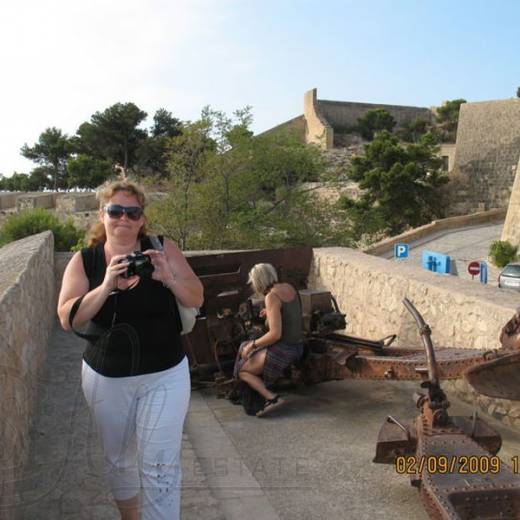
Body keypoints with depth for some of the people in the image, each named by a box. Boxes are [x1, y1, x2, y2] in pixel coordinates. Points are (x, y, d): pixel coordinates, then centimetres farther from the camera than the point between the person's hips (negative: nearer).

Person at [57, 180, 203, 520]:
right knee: (118, 458, 21)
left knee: (160, 466, -4)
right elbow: (68, 319, -13)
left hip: (165, 375, -2)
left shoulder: (163, 249, -6)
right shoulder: (84, 261, -3)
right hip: (105, 378, 2)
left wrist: (169, 278, -27)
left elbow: (196, 299, -7)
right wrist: (106, 286, -28)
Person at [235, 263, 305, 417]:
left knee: (242, 370, 7)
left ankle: (272, 397, -8)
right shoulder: (288, 287, 5)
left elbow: (275, 334, -25)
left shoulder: (272, 296, -20)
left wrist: (253, 344, -13)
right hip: (297, 347, 9)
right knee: (245, 349, 23)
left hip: (282, 351, -9)